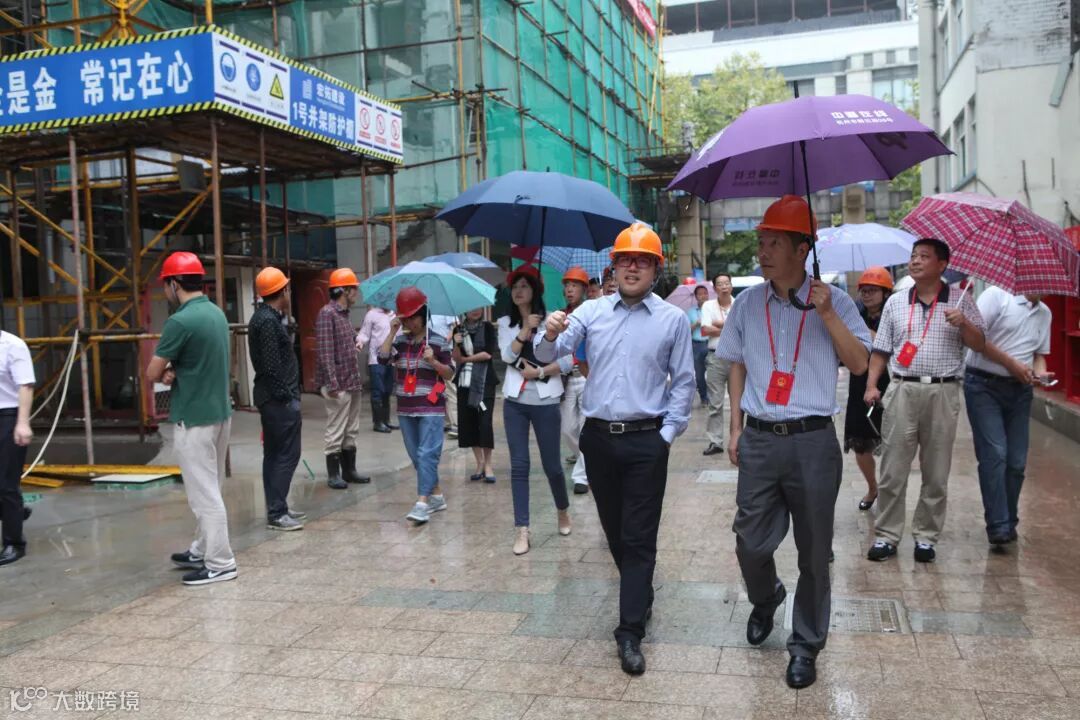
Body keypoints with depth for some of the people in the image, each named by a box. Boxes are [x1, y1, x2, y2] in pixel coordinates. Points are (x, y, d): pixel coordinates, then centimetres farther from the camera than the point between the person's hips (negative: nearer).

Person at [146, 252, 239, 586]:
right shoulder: (217, 313, 7)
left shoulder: (181, 321, -20)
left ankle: (220, 563, 5)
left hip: (194, 419, -9)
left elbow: (152, 374, -13)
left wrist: (166, 371, 8)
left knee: (204, 493, -1)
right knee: (210, 489, 19)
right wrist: (174, 371, -2)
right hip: (220, 412, 9)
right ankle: (202, 550, 32)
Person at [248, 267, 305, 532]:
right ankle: (276, 513, -3)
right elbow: (272, 366, -22)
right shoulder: (268, 321, -18)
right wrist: (287, 397, -19)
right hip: (279, 399, -10)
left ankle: (277, 509, 20)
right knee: (287, 454, -6)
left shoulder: (266, 317, 14)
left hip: (272, 397, 10)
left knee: (274, 454, 13)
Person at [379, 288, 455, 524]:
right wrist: (392, 332, -9)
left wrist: (433, 361, -18)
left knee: (427, 454, -13)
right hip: (405, 408, 5)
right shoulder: (399, 340, 7)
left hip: (431, 407, -5)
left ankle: (422, 503, -17)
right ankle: (437, 496, 24)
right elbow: (382, 359, -8)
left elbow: (449, 374, -1)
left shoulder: (438, 341, -3)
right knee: (416, 456, 11)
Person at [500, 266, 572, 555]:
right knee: (519, 466, 1)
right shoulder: (506, 323, 7)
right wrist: (525, 330, -16)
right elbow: (507, 356, -8)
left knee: (551, 464, 6)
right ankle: (522, 530, 5)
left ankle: (563, 510, 34)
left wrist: (539, 371, -13)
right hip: (515, 402, 2)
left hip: (545, 402, -2)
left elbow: (567, 361, -5)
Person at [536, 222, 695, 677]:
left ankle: (630, 633, 5)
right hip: (598, 437, 3)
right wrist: (551, 335, -28)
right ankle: (641, 596, 39)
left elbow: (683, 382, 2)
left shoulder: (673, 319, -1)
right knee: (614, 531, 16)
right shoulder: (591, 312, 4)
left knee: (639, 537, -1)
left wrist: (668, 433, -5)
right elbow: (547, 355, -5)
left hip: (647, 440, -3)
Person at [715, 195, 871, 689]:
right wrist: (735, 427, 9)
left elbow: (859, 364, -7)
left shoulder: (833, 301, -2)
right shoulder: (748, 303, 5)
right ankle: (764, 601, 39)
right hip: (759, 440, 2)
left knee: (814, 550, 7)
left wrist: (826, 314, -18)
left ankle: (806, 645, 25)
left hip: (812, 441, -2)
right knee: (751, 541, 5)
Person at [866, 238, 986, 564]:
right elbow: (881, 350, 11)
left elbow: (980, 345, 5)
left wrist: (963, 323, -14)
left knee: (936, 473, 6)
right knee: (892, 470, 1)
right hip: (902, 391, 1)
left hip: (942, 393, -1)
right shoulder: (895, 302, 10)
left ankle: (926, 536, 18)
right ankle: (886, 535, 10)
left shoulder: (961, 299, 6)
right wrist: (872, 385, 0)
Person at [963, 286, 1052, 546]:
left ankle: (1009, 522, 18)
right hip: (984, 385, -6)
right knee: (994, 454, -13)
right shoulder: (997, 295, -7)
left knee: (1017, 461, 5)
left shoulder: (1045, 313, 15)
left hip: (1020, 390, 6)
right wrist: (1011, 363, -13)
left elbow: (1039, 354, 21)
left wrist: (1040, 372, -2)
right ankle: (999, 527, -11)